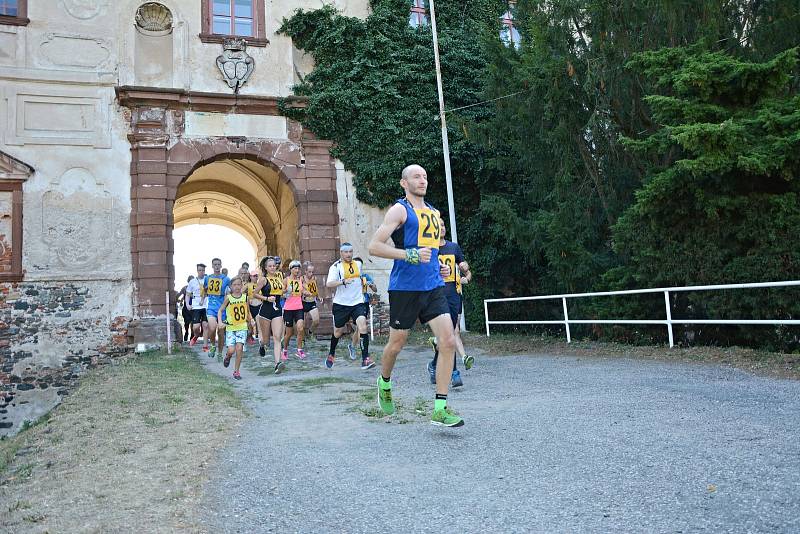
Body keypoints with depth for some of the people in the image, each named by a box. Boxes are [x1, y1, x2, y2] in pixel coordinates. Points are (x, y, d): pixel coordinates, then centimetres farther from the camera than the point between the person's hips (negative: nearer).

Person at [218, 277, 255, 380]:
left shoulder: (245, 297, 3)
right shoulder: (228, 298, -3)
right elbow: (220, 311, 2)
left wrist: (250, 319, 0)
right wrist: (220, 322, -13)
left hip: (242, 327, 1)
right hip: (230, 328, -1)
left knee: (239, 348, -10)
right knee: (231, 350, -10)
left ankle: (236, 371, 4)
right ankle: (227, 356, 28)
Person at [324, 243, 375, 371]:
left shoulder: (358, 264, 9)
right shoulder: (336, 266, -6)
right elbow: (329, 284, -20)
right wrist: (343, 281, -33)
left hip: (357, 302, 2)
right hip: (341, 303, -2)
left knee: (362, 325, -19)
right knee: (338, 331, 11)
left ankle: (365, 359, -19)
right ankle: (331, 354, 39)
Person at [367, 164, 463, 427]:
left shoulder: (434, 213, 18)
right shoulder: (400, 209, -4)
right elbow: (374, 246, -12)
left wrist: (439, 267, 14)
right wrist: (410, 255, -21)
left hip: (433, 287, 6)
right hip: (404, 287, -6)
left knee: (448, 341, -8)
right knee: (396, 343, 8)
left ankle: (440, 410, -3)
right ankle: (384, 383, 39)